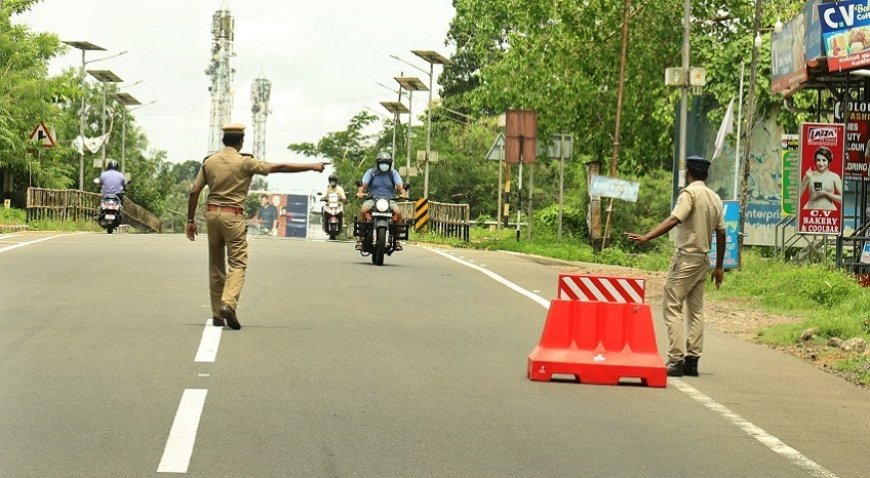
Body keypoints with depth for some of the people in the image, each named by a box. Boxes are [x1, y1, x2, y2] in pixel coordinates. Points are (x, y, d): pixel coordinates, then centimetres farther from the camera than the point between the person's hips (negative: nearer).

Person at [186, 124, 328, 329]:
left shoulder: (209, 162, 7)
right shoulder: (244, 162, -6)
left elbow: (194, 192, 6)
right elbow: (280, 168, -7)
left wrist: (190, 220, 13)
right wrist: (311, 167, -2)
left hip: (212, 213, 5)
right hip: (233, 216, -5)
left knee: (216, 265, 11)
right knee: (237, 264, -4)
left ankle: (217, 314, 12)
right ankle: (228, 303, -26)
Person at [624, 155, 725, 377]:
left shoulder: (690, 193, -10)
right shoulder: (715, 198, 13)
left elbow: (674, 220, -25)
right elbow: (721, 233, 14)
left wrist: (646, 237, -32)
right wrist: (718, 267, 20)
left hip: (686, 258, -8)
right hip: (703, 259, 8)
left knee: (672, 307, -6)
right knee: (696, 311, 10)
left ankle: (676, 360, -13)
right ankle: (692, 360, 9)